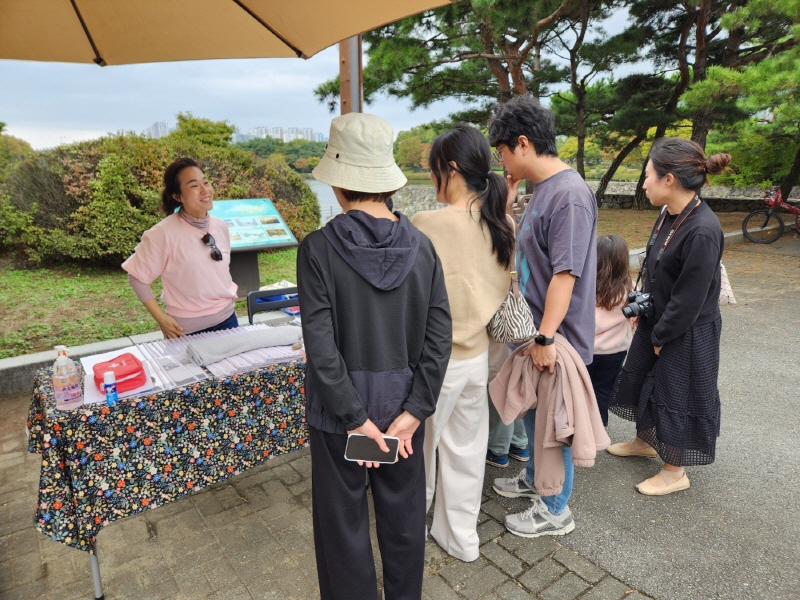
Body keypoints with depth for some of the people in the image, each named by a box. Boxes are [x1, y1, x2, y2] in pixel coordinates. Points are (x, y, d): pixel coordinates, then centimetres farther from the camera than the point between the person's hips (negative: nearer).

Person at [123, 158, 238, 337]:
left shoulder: (220, 226, -1)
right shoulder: (164, 233, -17)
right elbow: (136, 276, -9)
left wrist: (230, 292, 7)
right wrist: (160, 318, -12)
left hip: (227, 319, 5)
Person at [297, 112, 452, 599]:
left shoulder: (319, 248, -16)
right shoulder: (421, 245, -6)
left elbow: (320, 345, -20)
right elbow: (439, 337, -9)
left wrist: (354, 418, -13)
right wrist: (414, 411, -7)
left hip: (341, 407, -3)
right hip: (404, 402, 4)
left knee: (344, 520, 18)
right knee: (404, 514, 23)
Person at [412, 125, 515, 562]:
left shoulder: (428, 224, -22)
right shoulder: (502, 225, -2)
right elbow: (501, 291, 9)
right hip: (477, 355, 6)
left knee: (418, 449, 18)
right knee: (466, 449, 20)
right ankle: (460, 537, 39)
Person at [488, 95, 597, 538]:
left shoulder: (570, 194, -21)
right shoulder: (542, 189, 8)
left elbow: (565, 274, -25)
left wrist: (546, 338, -23)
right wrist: (508, 199, 6)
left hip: (556, 336, -9)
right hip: (532, 328, 9)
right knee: (532, 410, 23)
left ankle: (555, 510, 29)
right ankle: (534, 478, 46)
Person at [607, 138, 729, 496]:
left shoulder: (703, 232, -29)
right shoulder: (668, 215, -3)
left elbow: (688, 300, -23)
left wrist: (660, 338, -13)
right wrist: (642, 310, 6)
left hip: (687, 335, -8)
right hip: (656, 322, 8)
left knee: (674, 398, 8)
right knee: (640, 383, 22)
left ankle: (674, 473, 31)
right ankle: (644, 442, 47)